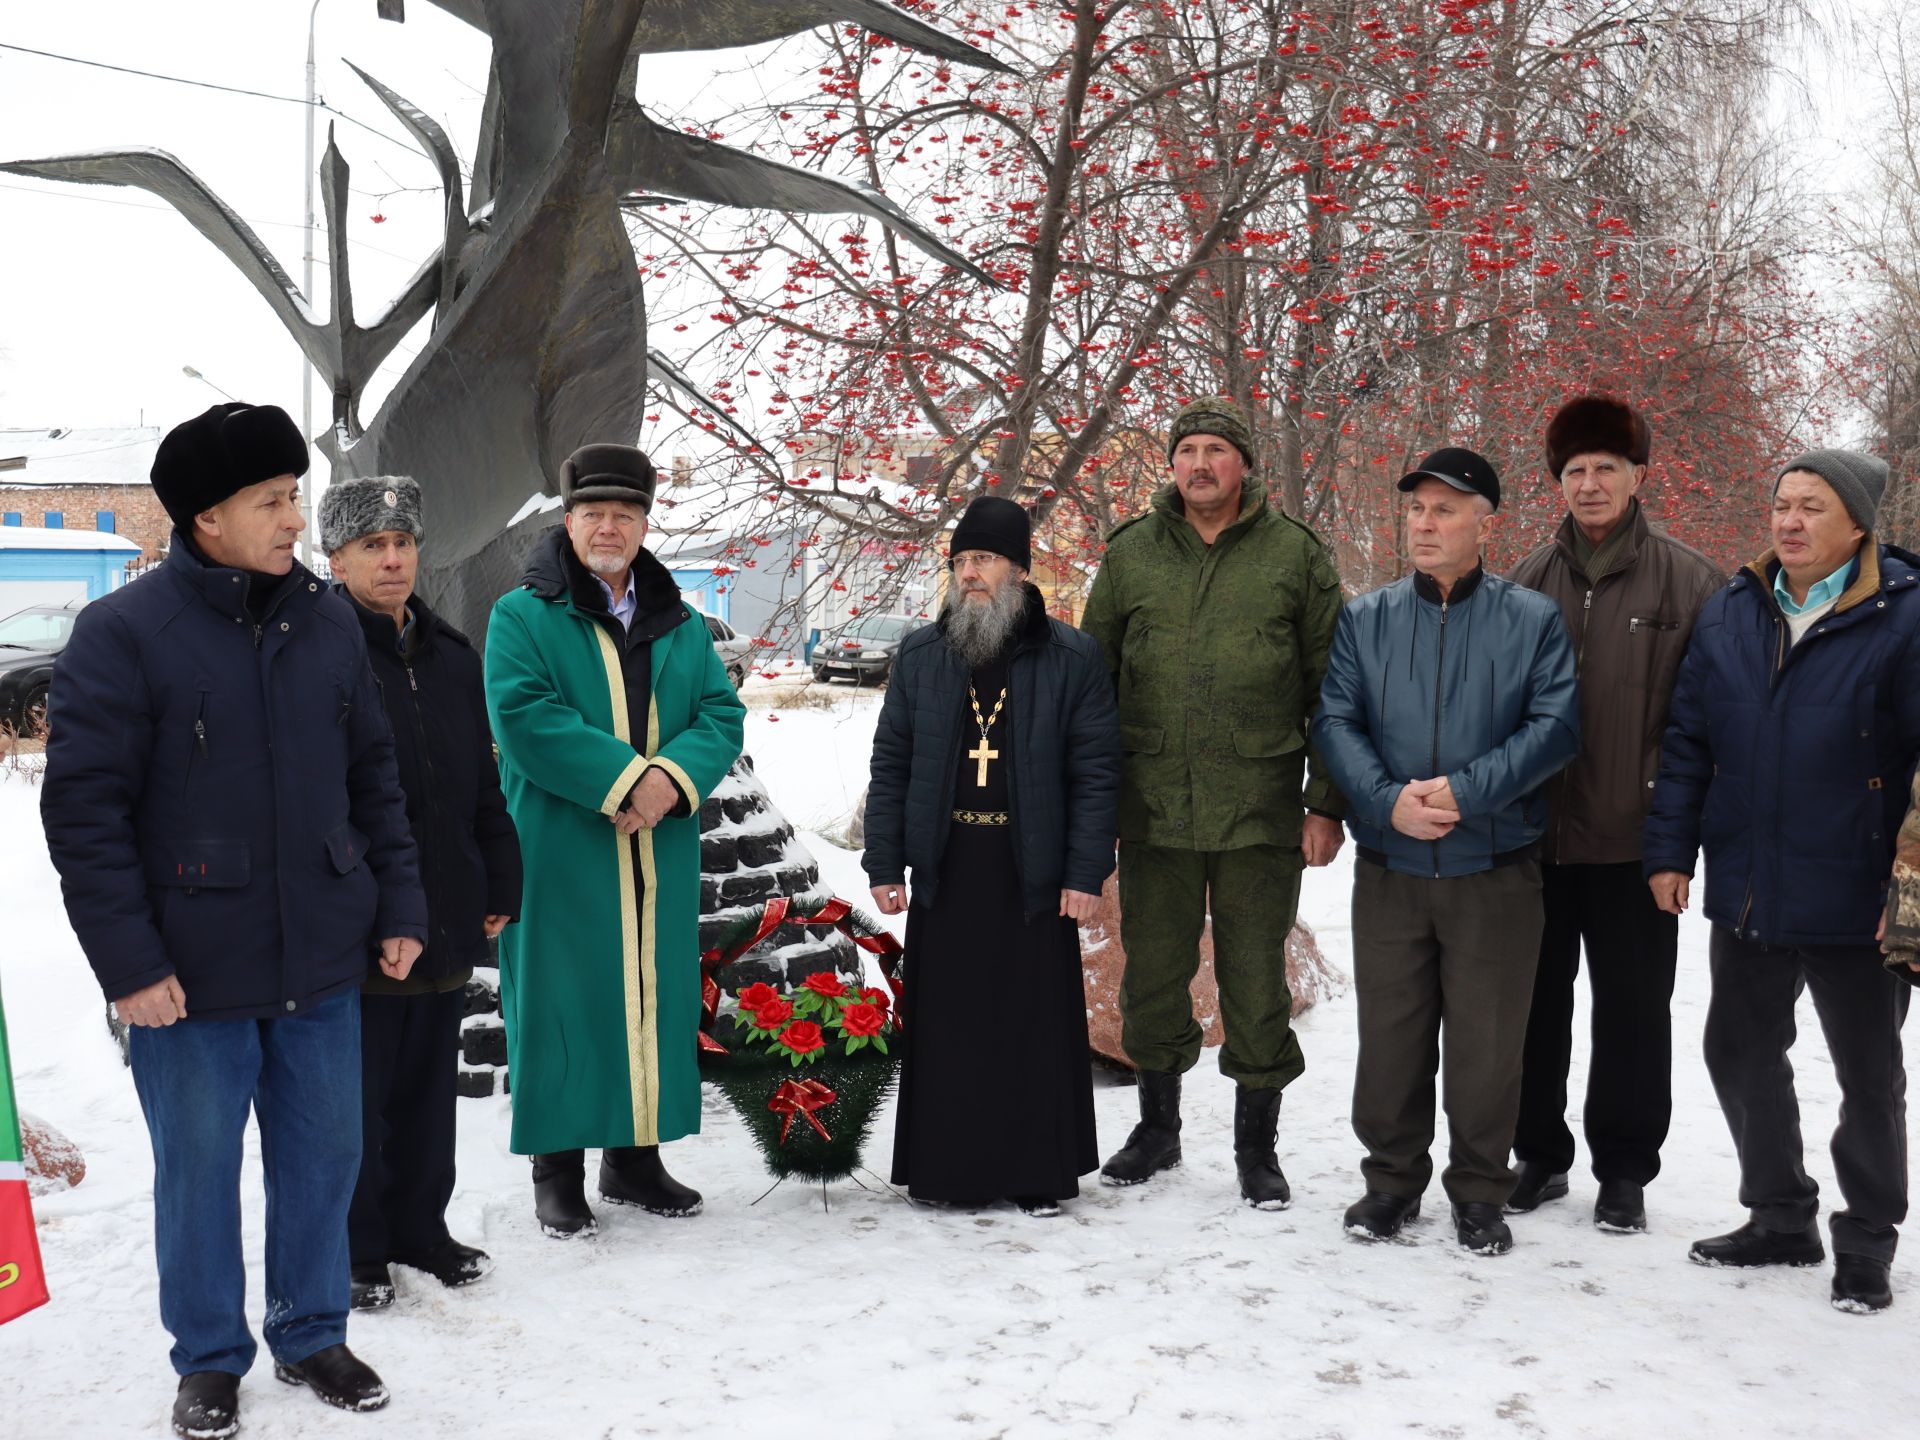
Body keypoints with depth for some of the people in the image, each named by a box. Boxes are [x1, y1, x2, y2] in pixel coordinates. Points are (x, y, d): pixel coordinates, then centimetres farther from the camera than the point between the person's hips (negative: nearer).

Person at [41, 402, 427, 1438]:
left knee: (324, 1153, 14)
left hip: (322, 961, 4)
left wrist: (398, 905, 8)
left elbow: (372, 776, 13)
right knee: (199, 1168, 9)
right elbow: (83, 809, -11)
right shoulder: (123, 633, -10)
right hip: (191, 974, -4)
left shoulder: (327, 624, 5)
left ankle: (312, 1335, 33)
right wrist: (128, 961, -14)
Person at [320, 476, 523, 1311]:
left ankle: (419, 1225, 31)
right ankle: (355, 1246, 19)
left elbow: (484, 786, 16)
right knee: (356, 1092, 5)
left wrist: (500, 886, 13)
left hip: (446, 919, 6)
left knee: (429, 1083, 16)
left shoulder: (451, 657, 12)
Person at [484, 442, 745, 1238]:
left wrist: (672, 777, -16)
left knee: (655, 998, 9)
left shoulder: (681, 626, 14)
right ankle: (557, 1170, 12)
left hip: (661, 857, 4)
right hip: (560, 855, -4)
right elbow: (523, 717, -14)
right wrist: (625, 777, -20)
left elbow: (722, 715, 4)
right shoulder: (522, 616, 0)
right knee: (563, 1003, 0)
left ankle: (635, 1157, 22)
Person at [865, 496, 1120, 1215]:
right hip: (943, 872, 2)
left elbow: (1096, 772, -2)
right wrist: (884, 863, 3)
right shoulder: (920, 657, 8)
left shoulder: (1071, 658, 0)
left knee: (1035, 1022, 3)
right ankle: (946, 1166, 19)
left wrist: (1086, 873, -7)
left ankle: (1038, 1172, 16)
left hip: (1033, 876, -2)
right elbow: (890, 764, 9)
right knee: (946, 1023, 6)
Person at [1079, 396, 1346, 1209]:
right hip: (1151, 808, 2)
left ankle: (1257, 1146, 20)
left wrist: (1327, 803, -2)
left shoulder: (1295, 555, 1)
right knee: (1153, 972, 12)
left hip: (1260, 809, -2)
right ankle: (1157, 1126, 30)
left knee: (1255, 981, 5)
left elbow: (1333, 689, 3)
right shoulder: (1130, 554, 7)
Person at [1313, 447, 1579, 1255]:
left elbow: (1555, 726, -8)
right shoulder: (1365, 619, 7)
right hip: (1389, 868, 2)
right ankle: (1393, 1177, 25)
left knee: (1488, 1041, 6)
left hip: (1496, 869, -2)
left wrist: (1466, 792, -19)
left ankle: (1480, 1192, 21)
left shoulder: (1533, 621, 1)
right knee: (1390, 1035, 9)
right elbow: (1335, 720, -1)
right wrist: (1387, 799, -17)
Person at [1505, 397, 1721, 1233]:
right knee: (1535, 999, 12)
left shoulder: (1687, 582, -3)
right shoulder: (1530, 581, 6)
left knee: (1632, 1007, 7)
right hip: (1533, 835, 3)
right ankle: (1539, 1154, 27)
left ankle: (1624, 1170, 21)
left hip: (1634, 839, -3)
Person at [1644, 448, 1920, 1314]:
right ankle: (1780, 1217, 33)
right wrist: (1670, 849, 3)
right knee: (1740, 1055, 15)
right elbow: (1688, 741, 9)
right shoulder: (1729, 615, 5)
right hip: (1747, 897, 5)